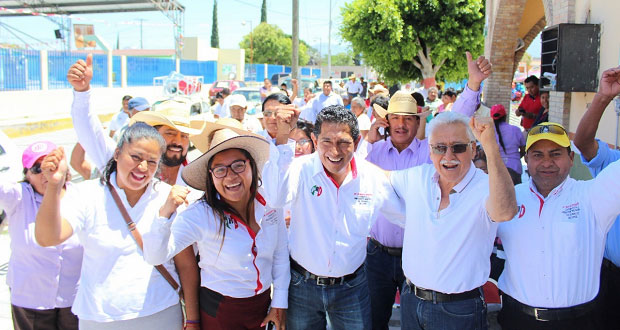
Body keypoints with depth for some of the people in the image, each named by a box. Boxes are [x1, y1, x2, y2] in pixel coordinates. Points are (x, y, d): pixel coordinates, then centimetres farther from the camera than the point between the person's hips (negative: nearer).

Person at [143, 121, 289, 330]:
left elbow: (280, 253, 1)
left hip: (263, 303, 3)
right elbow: (154, 256, -28)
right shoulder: (201, 214, -22)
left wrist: (280, 302, 5)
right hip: (219, 312, -3)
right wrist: (165, 213, -43)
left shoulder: (270, 202, -11)